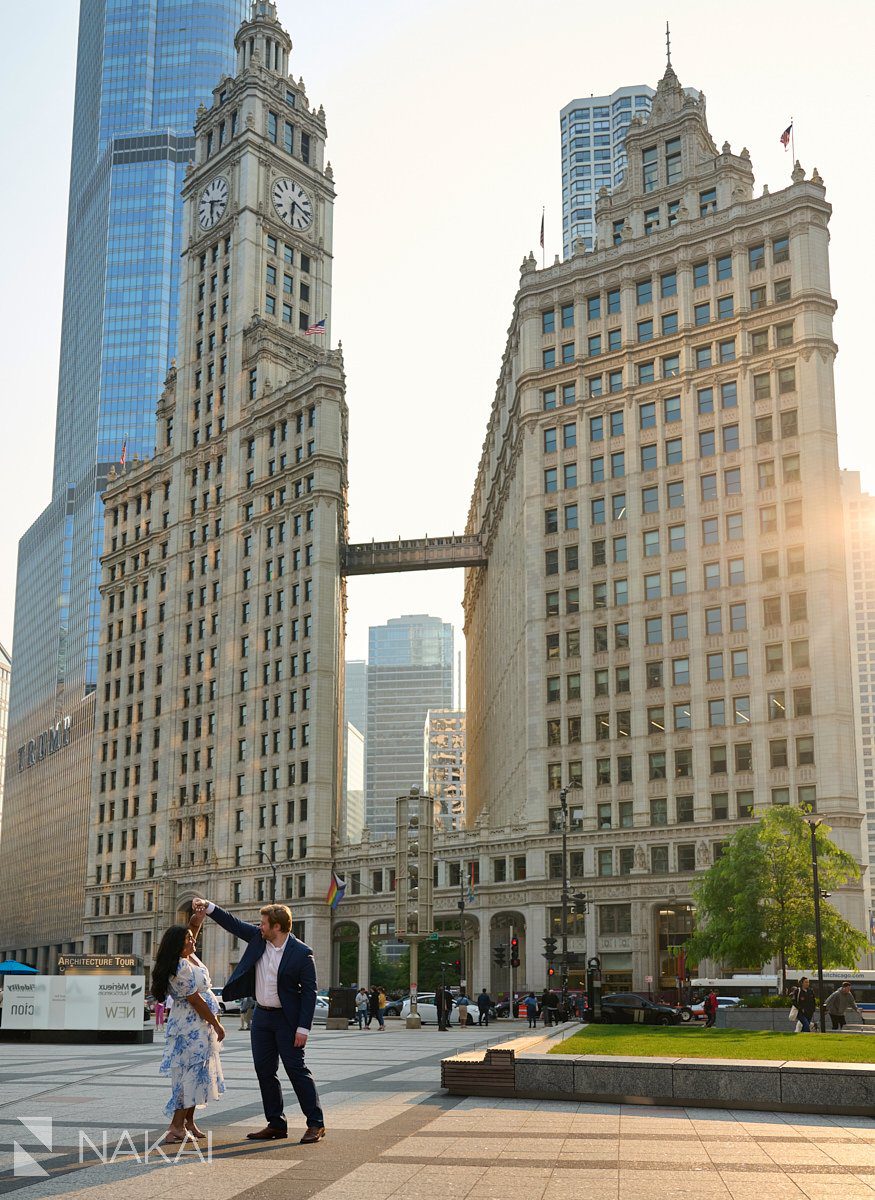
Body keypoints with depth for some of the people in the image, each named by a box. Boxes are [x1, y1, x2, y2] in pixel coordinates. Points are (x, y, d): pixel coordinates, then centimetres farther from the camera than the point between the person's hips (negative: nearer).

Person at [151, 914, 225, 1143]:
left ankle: (188, 1122, 20)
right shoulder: (181, 968, -23)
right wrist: (217, 1025, -14)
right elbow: (196, 1001, -20)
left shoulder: (189, 956, 5)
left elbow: (192, 928, 22)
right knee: (191, 1071, -9)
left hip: (197, 1026, 10)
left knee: (195, 1072, 13)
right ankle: (176, 1127, -8)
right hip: (192, 1026, -10)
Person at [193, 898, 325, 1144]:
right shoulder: (258, 938, 0)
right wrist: (209, 907, -1)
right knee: (264, 1070, 9)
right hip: (261, 1016, 7)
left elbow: (309, 992, -15)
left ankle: (316, 1124, 3)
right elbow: (233, 924, 10)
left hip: (287, 1019, -7)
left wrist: (303, 1028, -18)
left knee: (297, 1069, -5)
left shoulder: (301, 953, -17)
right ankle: (276, 1124, 18)